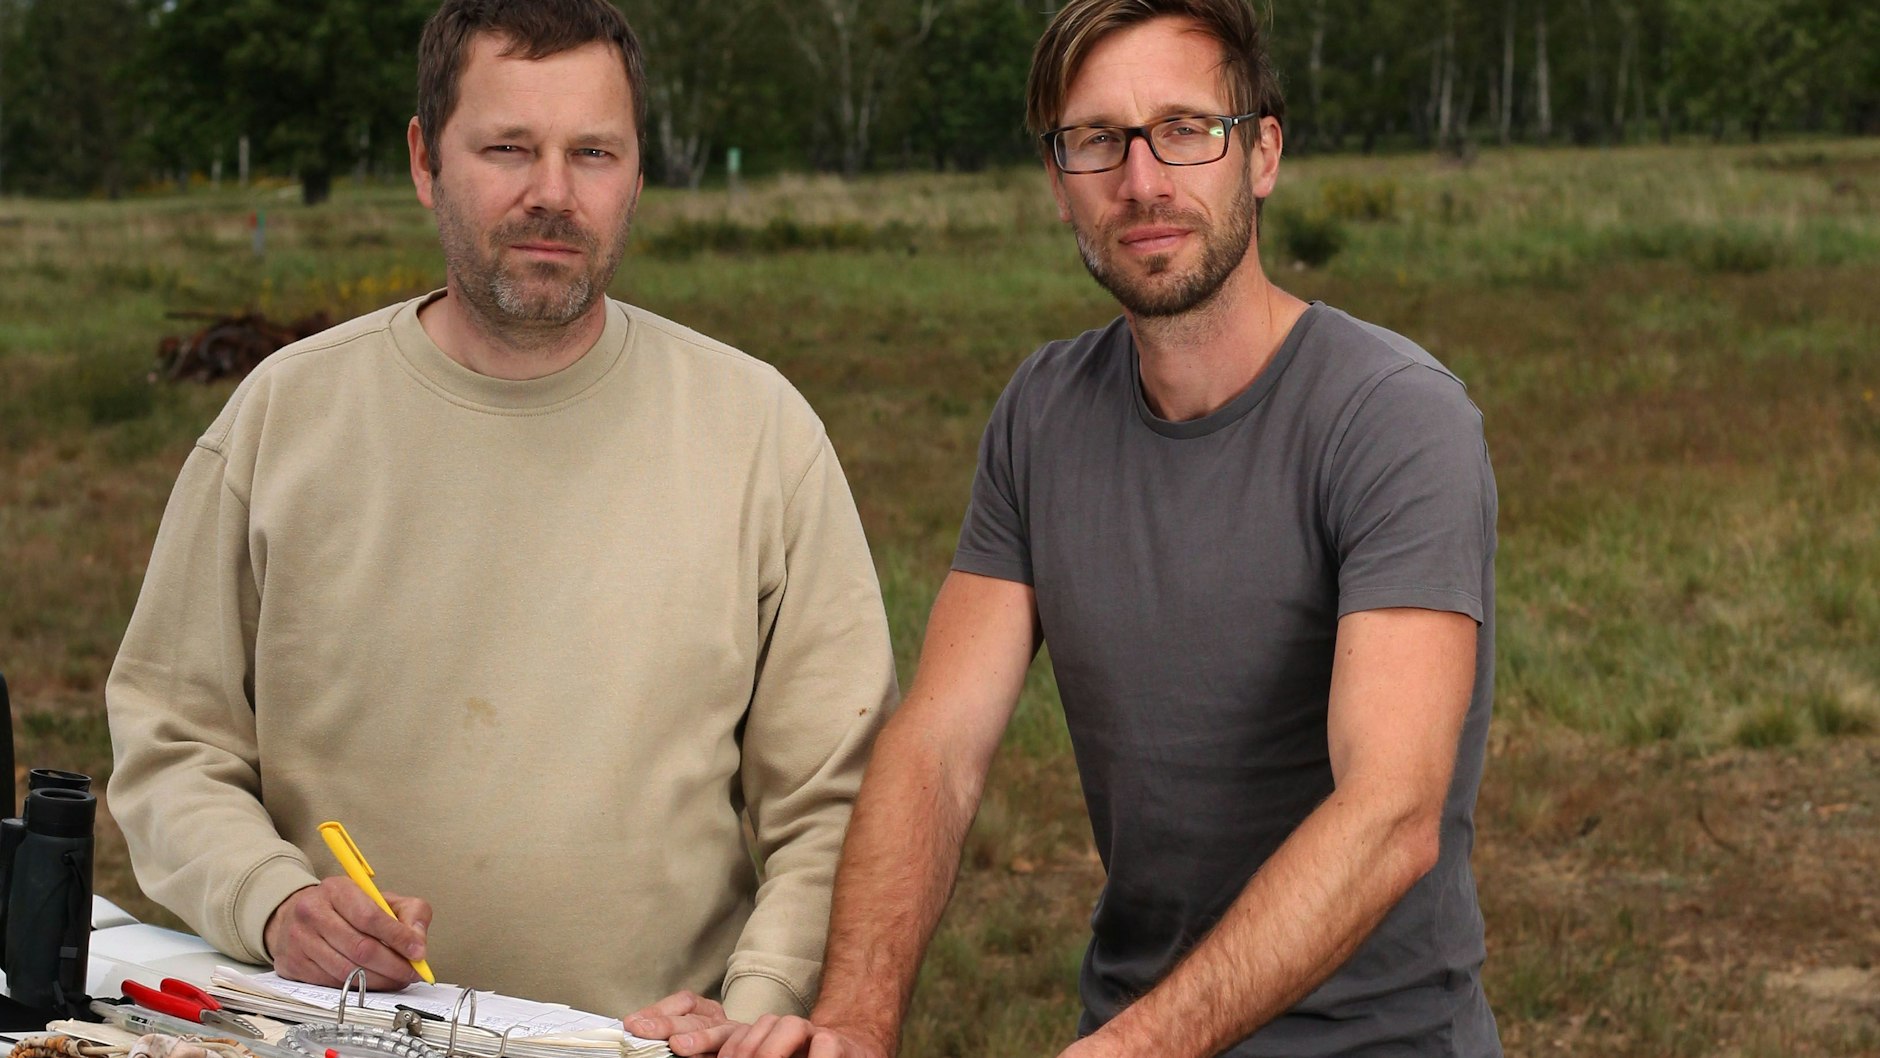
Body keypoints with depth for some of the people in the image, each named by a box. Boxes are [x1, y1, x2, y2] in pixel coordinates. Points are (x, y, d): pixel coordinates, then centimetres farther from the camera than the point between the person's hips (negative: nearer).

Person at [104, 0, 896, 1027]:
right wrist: (273, 900, -9)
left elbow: (831, 797, 4)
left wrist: (755, 1010, -10)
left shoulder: (760, 427, 3)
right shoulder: (282, 414, 4)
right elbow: (168, 741, 9)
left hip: (658, 1037, -1)